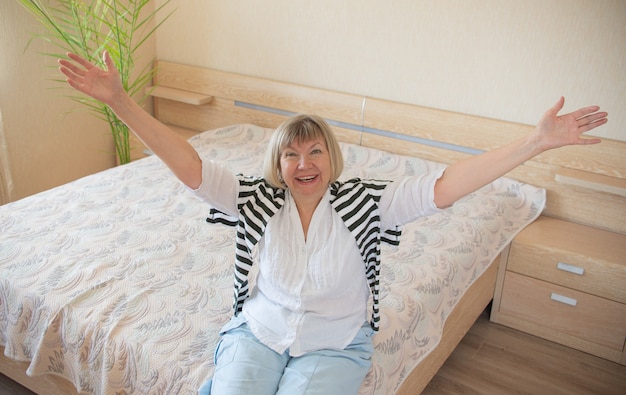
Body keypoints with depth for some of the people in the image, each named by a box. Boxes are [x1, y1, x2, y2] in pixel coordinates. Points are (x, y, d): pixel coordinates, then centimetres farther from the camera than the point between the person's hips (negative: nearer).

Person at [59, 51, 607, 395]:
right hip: (258, 329, 2)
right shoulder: (259, 200, -8)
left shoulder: (361, 202, -12)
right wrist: (120, 101, -27)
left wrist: (538, 141, -30)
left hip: (334, 345, -1)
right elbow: (189, 166, -17)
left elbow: (444, 186, -22)